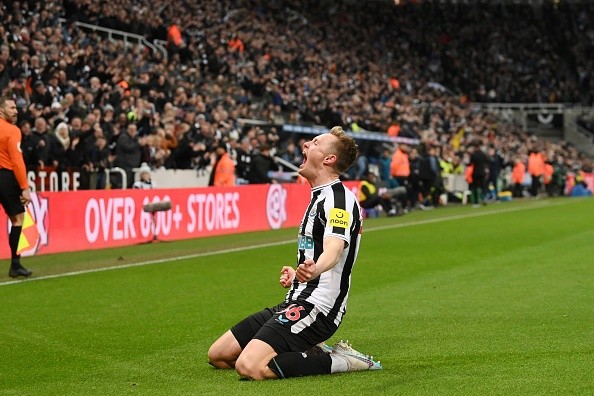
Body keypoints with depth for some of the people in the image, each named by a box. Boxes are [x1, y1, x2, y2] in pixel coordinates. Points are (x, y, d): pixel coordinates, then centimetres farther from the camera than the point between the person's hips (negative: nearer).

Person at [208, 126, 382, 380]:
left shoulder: (339, 199, -15)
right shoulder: (320, 197, 17)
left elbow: (334, 247, -35)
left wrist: (314, 270, -55)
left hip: (315, 307, -10)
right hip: (295, 303, 10)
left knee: (249, 367, -28)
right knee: (218, 355, 8)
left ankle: (339, 361, -11)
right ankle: (314, 353, 9)